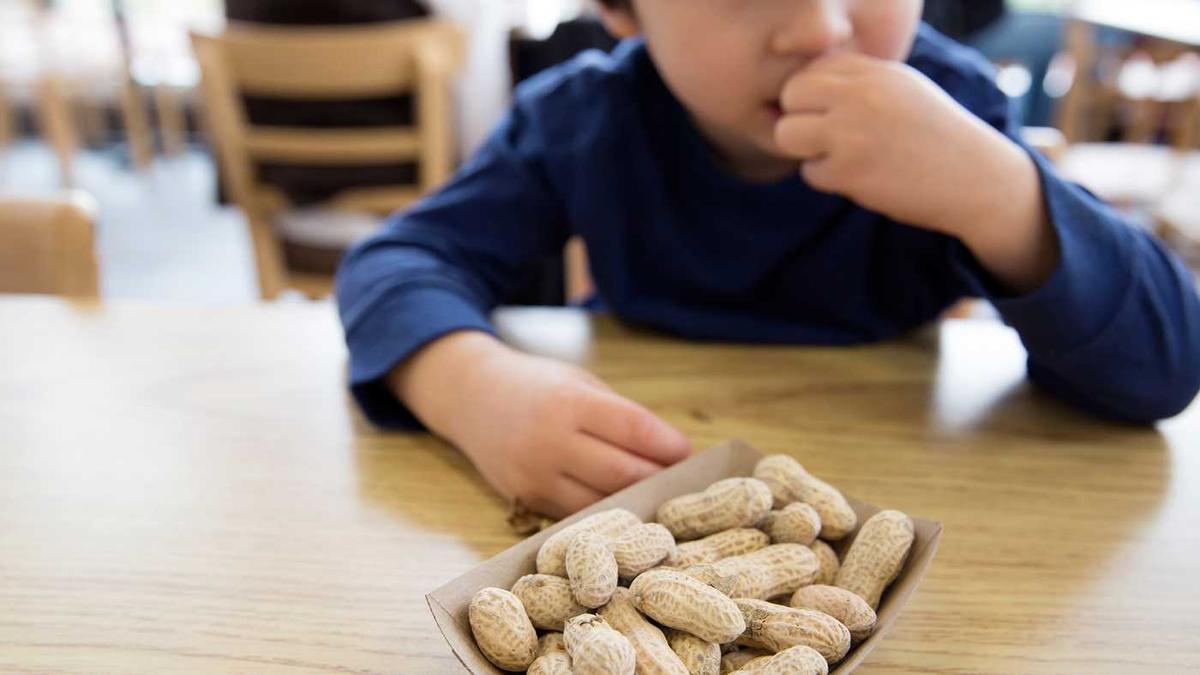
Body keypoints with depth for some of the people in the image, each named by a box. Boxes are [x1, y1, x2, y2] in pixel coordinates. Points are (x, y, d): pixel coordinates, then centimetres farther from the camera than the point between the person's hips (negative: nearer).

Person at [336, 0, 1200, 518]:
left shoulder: (948, 104, -16)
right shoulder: (584, 119, -13)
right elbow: (400, 261, -13)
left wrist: (988, 188, -38)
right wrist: (477, 385, -37)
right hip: (635, 505, 1)